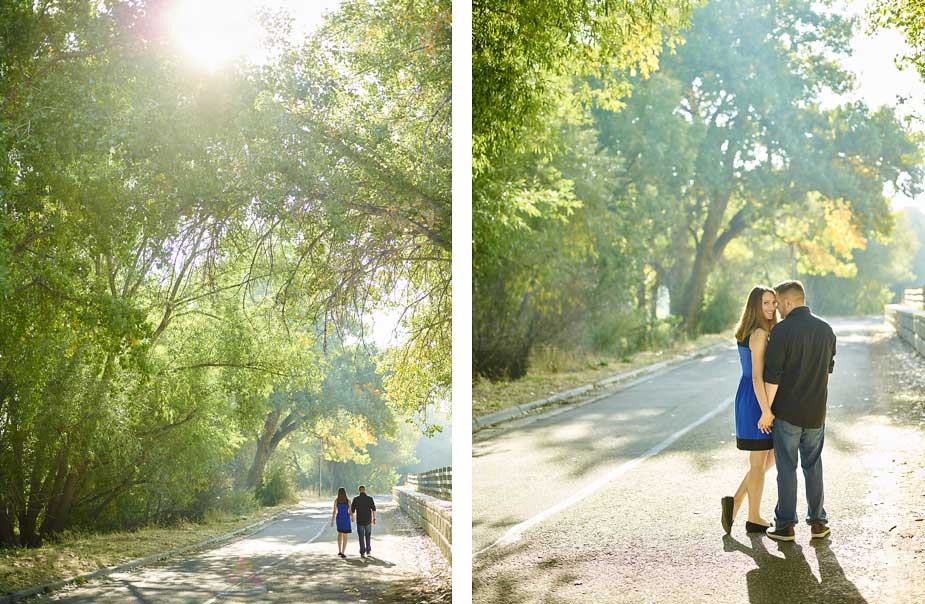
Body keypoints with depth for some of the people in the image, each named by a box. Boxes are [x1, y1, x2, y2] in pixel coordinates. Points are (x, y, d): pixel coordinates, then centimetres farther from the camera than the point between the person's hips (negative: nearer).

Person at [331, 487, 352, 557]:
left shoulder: (336, 500, -7)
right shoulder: (348, 501, -11)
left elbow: (334, 512, -7)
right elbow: (350, 512, -5)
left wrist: (332, 521, 1)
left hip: (339, 518, 2)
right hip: (346, 519, -2)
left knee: (339, 534, 24)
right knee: (345, 536, 6)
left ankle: (340, 551, 18)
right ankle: (343, 553, 3)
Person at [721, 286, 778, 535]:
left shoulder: (747, 332, 12)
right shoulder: (760, 333, -18)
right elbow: (757, 376, -22)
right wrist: (766, 411, -21)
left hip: (747, 396, 9)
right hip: (757, 401, -9)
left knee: (771, 456, 18)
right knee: (759, 462, 3)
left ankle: (735, 501, 12)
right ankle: (754, 519, 15)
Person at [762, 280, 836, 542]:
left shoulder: (782, 330, -15)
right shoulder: (826, 330, 3)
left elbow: (772, 376, -17)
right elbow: (828, 368, 15)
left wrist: (766, 410, -8)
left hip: (787, 411, -5)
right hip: (816, 412, 5)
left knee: (787, 468, 3)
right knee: (813, 466, 15)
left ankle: (785, 525, 8)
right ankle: (817, 521, 18)